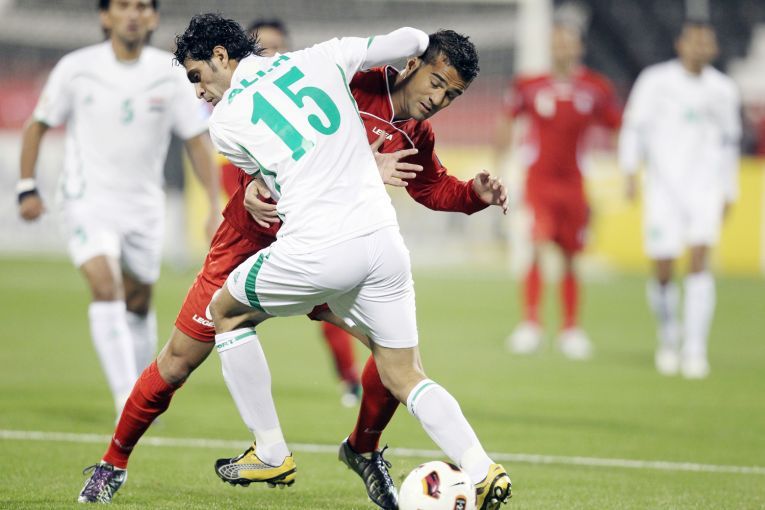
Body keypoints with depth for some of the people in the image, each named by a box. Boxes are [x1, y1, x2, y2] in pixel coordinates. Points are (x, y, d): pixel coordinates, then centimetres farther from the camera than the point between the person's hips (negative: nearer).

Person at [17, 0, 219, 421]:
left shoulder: (169, 75, -3)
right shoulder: (76, 69, -7)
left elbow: (197, 139, 3)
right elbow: (37, 125, 4)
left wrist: (215, 207, -2)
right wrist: (27, 189, -2)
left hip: (143, 206, 3)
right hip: (88, 201, -3)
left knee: (138, 305, 13)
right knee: (106, 289, -23)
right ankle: (124, 398, -26)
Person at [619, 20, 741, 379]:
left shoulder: (722, 90, 10)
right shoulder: (655, 80, 0)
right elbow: (635, 126, -1)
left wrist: (729, 192, 20)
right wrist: (630, 171, -11)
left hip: (705, 187, 1)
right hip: (664, 187, -1)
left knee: (700, 262, -14)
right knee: (663, 272, -2)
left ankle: (695, 349, -13)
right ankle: (669, 337, 24)